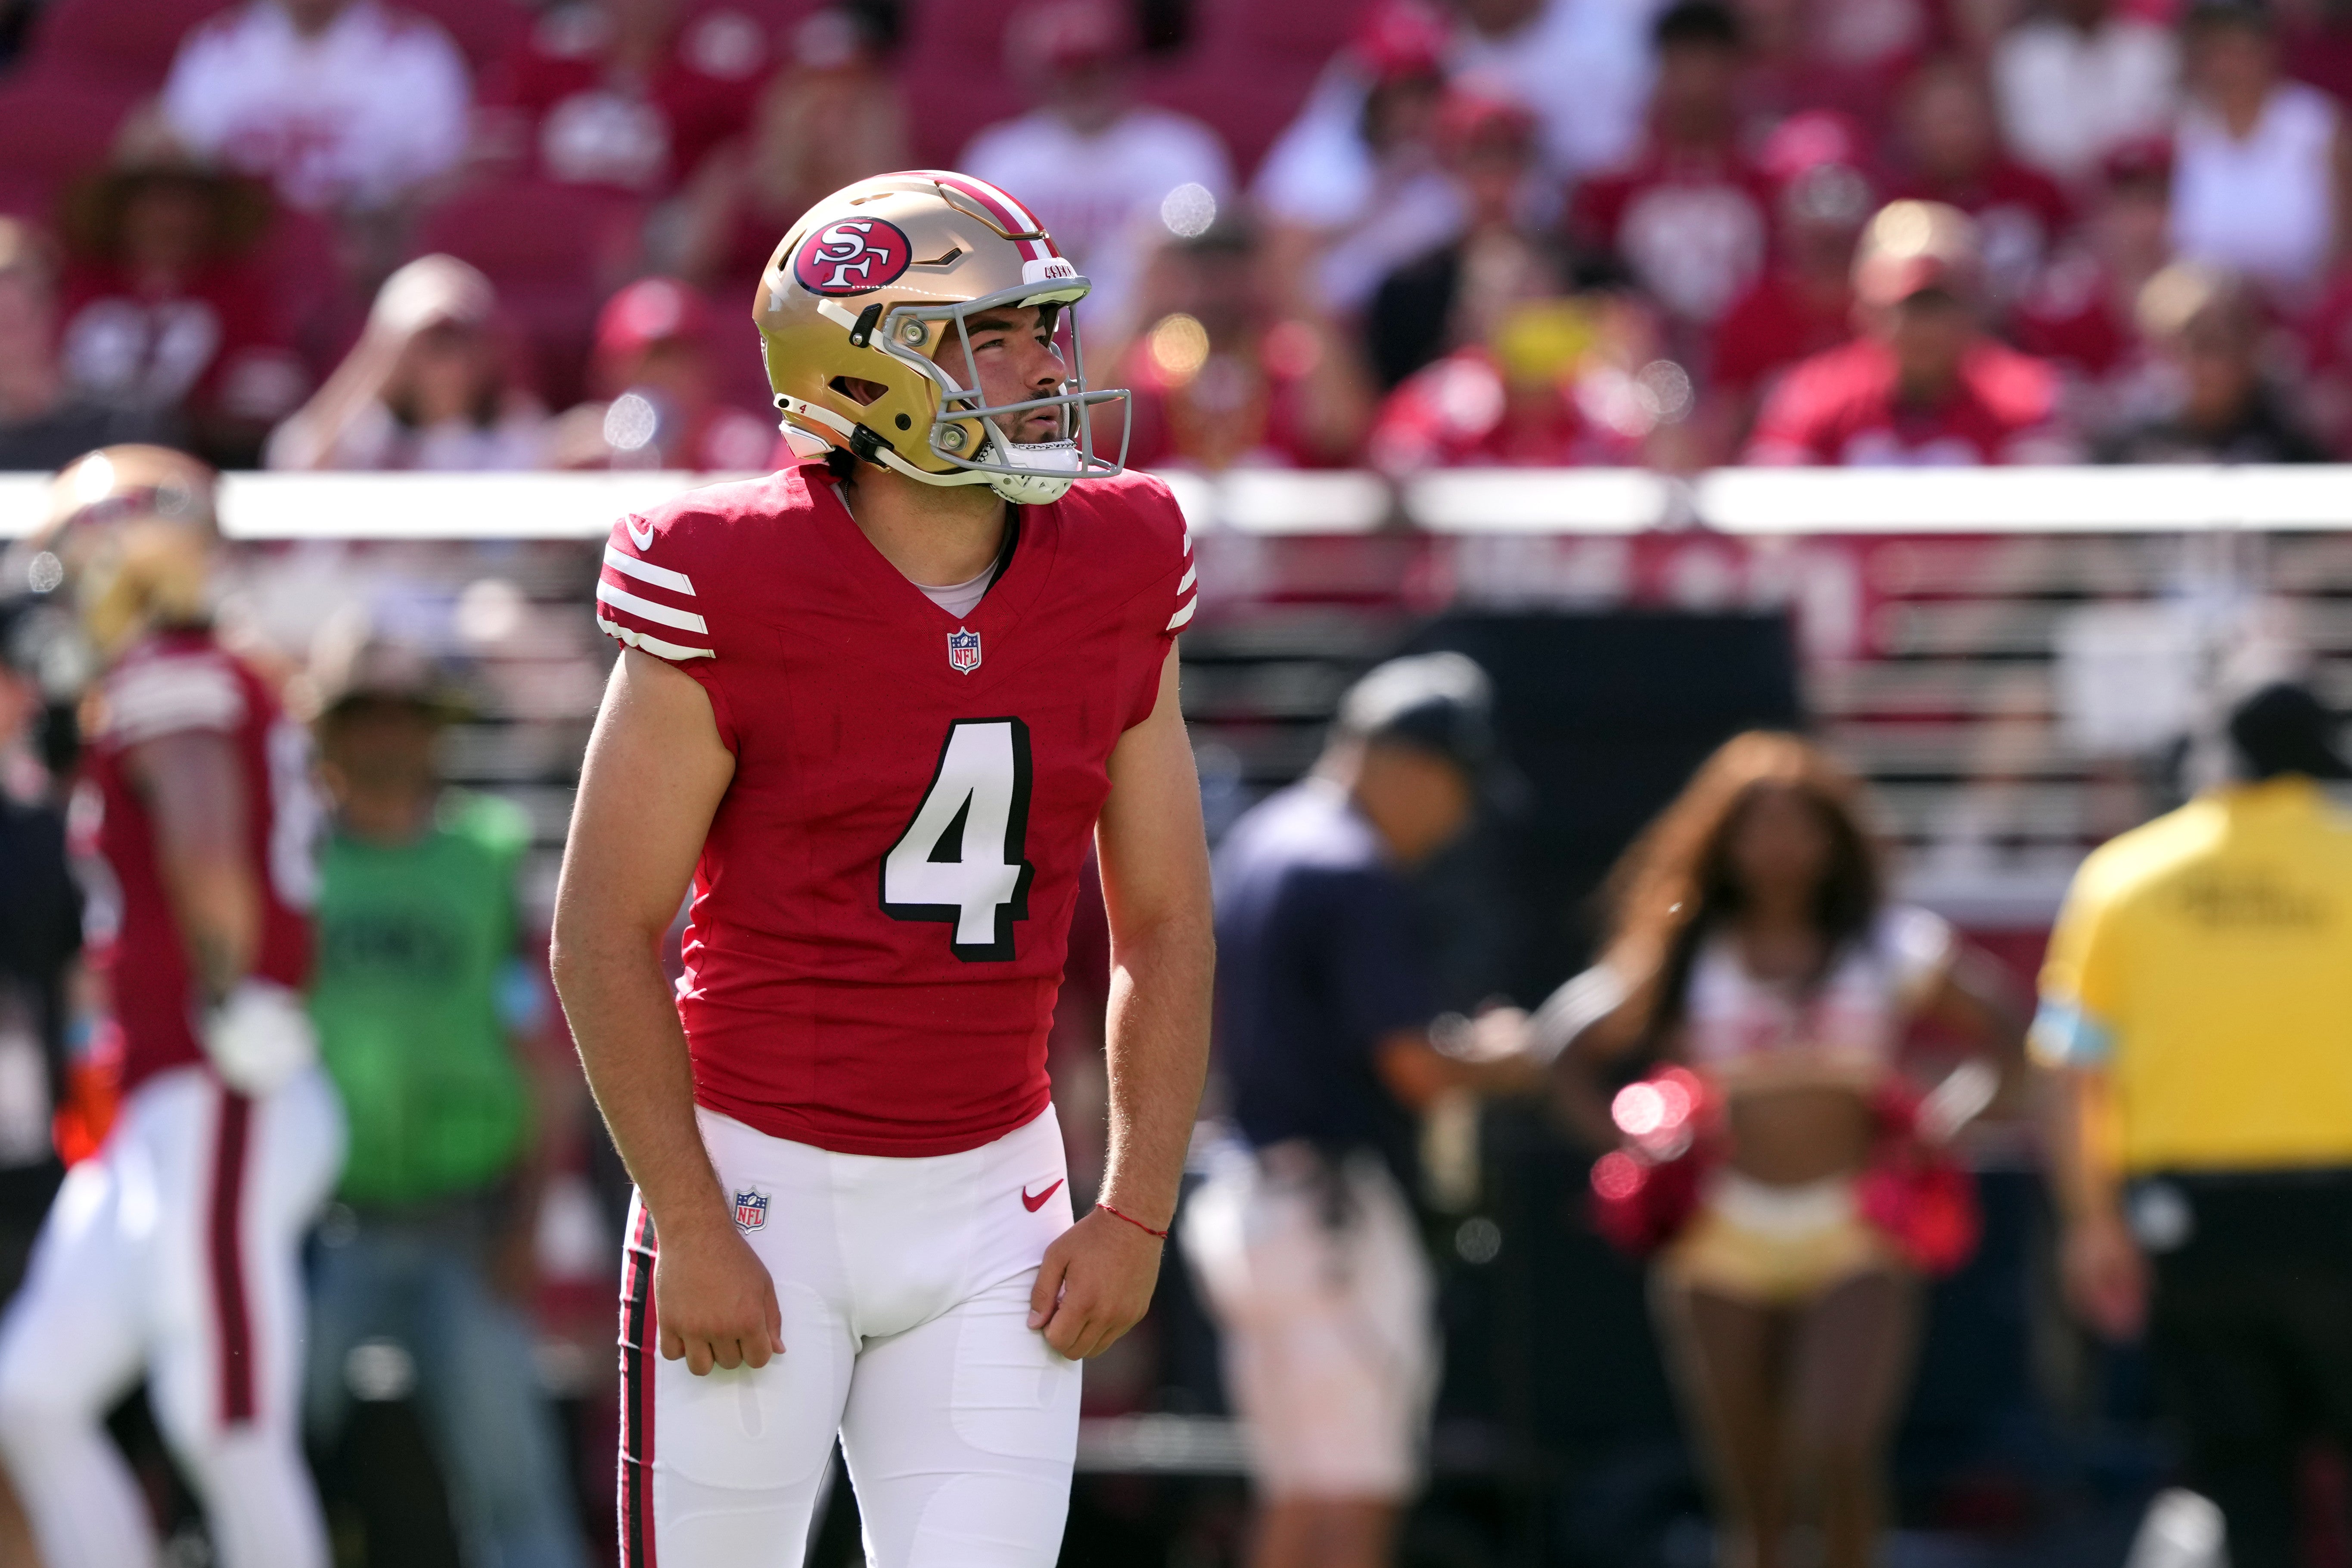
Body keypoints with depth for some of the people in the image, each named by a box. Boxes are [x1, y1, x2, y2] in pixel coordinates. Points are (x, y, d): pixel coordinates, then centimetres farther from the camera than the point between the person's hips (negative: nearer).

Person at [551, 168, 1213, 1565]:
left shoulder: (1117, 582, 1)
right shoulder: (733, 595, -13)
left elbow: (1165, 924, 9)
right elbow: (608, 934, -9)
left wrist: (1138, 1215, 1)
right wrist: (693, 1231, -12)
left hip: (988, 1200, 4)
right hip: (761, 1186, -4)